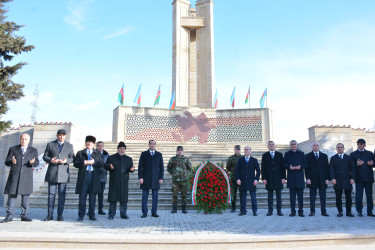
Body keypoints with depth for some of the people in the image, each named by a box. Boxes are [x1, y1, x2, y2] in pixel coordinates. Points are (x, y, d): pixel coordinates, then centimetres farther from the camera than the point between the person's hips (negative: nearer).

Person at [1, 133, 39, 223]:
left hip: (27, 176, 1)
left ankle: (24, 215, 9)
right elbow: (7, 162, 5)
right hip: (14, 176, -1)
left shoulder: (33, 150, 13)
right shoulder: (13, 149, 11)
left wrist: (33, 162, -19)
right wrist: (12, 162, -19)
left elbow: (37, 163, 5)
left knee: (25, 195, 2)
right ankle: (9, 216, 4)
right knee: (12, 195, -3)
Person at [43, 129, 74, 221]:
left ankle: (60, 215, 8)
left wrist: (66, 161, -11)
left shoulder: (69, 146, 11)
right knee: (51, 194, 1)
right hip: (52, 173, 0)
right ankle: (50, 215, 10)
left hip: (63, 173, 0)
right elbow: (45, 156, 8)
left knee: (62, 194, 1)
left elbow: (72, 158, 10)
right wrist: (50, 160, -12)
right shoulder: (50, 144, 9)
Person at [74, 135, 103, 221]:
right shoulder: (80, 153, 13)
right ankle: (81, 215, 7)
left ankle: (92, 215, 12)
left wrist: (94, 162, -12)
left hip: (94, 176, 1)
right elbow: (76, 163, 2)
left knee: (93, 197, 4)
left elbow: (101, 164, 4)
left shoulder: (97, 153, 15)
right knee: (82, 196, 0)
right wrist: (84, 162, -14)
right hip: (83, 176, -1)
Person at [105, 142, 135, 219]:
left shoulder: (129, 159, 15)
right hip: (114, 182, -1)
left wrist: (132, 169, -13)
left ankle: (123, 214, 12)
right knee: (113, 198, 0)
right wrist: (109, 166, -16)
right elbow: (105, 166, 7)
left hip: (124, 182, 2)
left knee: (124, 198, 2)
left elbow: (131, 168, 11)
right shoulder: (111, 157, 10)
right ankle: (111, 214, 10)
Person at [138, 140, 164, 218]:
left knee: (155, 196, 2)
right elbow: (140, 166, 2)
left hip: (155, 179, 1)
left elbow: (161, 167, 8)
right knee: (144, 196, 0)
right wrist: (140, 177, -7)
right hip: (146, 179, -1)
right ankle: (144, 213, 7)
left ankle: (154, 212, 10)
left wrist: (161, 178, 0)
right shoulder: (144, 154, 6)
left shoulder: (159, 155, 10)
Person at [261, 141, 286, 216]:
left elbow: (282, 167, 6)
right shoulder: (265, 155, 7)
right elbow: (263, 168, 4)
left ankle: (279, 211, 9)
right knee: (270, 196, 3)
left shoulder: (279, 155, 9)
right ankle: (270, 211, 8)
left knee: (278, 195, 4)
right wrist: (264, 178, -5)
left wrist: (283, 177, -2)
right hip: (269, 179, 0)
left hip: (278, 178, 1)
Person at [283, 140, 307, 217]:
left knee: (300, 195, 1)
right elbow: (284, 164, 5)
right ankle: (293, 211, 8)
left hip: (300, 177, 0)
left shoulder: (301, 153, 10)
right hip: (291, 177, 0)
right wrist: (289, 167, -14)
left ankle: (301, 211, 8)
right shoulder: (287, 154, 10)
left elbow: (305, 164, 7)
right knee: (292, 195, 3)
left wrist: (300, 167, -12)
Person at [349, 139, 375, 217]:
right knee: (359, 195, -1)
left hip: (368, 177, 2)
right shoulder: (353, 154, 7)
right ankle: (359, 211, 7)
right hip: (359, 178, -2)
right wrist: (357, 164, -18)